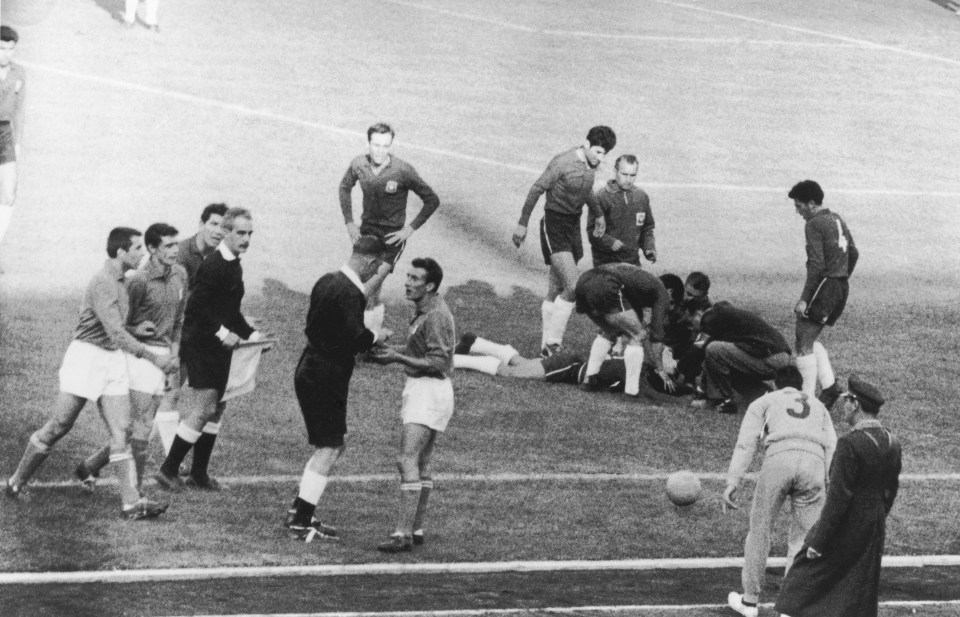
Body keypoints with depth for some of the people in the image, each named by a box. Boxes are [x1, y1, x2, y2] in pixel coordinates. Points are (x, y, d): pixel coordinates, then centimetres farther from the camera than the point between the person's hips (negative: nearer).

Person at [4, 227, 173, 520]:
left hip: (113, 359, 8)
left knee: (121, 430, -2)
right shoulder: (103, 284, -20)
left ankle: (131, 502, -8)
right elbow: (116, 333, -27)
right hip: (87, 356, -8)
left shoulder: (120, 281, 10)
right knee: (59, 425, 1)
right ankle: (17, 481, 19)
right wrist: (153, 357, -28)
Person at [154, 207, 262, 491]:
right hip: (201, 347, -10)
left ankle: (199, 473, 18)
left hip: (219, 348, 10)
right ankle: (168, 470, -4)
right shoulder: (214, 265, -17)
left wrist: (250, 333, 14)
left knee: (216, 409, 11)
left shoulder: (234, 266, 14)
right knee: (204, 409, -11)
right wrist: (223, 332, -23)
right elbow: (197, 307, -23)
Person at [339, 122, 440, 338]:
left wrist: (410, 228, -11)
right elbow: (345, 187, 16)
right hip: (366, 231, 5)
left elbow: (432, 200, -9)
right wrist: (349, 222, 10)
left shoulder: (403, 171, -19)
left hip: (392, 236, -5)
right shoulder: (359, 165, -7)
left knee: (368, 291, -19)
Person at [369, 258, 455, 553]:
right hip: (420, 389, 11)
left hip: (430, 392, -11)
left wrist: (398, 358, -19)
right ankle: (416, 529, 20)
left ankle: (403, 533, -20)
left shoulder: (436, 317, -17)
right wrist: (394, 350, 9)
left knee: (408, 460, -16)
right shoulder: (424, 311, 14)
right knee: (421, 464, 14)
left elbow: (437, 363, -21)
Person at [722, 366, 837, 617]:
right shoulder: (818, 407, 35)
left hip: (779, 457, -2)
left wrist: (733, 481, 5)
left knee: (760, 530, 11)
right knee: (802, 539, 9)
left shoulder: (764, 403, 28)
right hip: (814, 462, 2)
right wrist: (828, 482, 11)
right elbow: (832, 445, 19)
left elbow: (746, 443, 12)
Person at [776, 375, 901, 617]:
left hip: (844, 528, -7)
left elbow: (838, 497, -22)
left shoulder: (850, 444, -21)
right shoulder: (891, 443, 2)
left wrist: (818, 542, -17)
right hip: (873, 531, 7)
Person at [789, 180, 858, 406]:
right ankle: (829, 386, 9)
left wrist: (804, 299, -19)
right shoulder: (837, 220, 14)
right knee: (810, 340, 19)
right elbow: (854, 254, 21)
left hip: (823, 286, -9)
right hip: (841, 288, 9)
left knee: (804, 343, -4)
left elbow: (817, 265, -19)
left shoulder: (814, 225, -13)